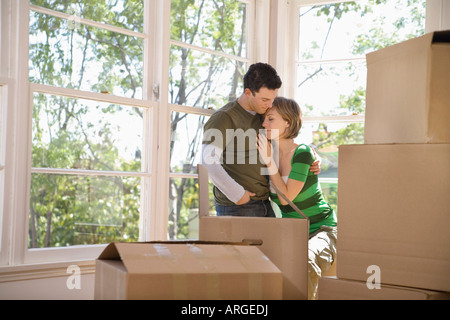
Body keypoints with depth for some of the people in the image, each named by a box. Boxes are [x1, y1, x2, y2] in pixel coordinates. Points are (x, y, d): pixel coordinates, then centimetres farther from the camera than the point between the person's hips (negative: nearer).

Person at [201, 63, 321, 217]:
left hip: (264, 204, 7)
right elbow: (207, 160, -24)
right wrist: (237, 194, -21)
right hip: (236, 207, -7)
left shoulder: (264, 116, 13)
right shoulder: (225, 118, -11)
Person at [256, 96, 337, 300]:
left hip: (321, 230, -5)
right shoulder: (269, 155, 1)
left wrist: (269, 162, -17)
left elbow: (286, 197, -19)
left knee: (305, 264, -38)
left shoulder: (302, 153, -18)